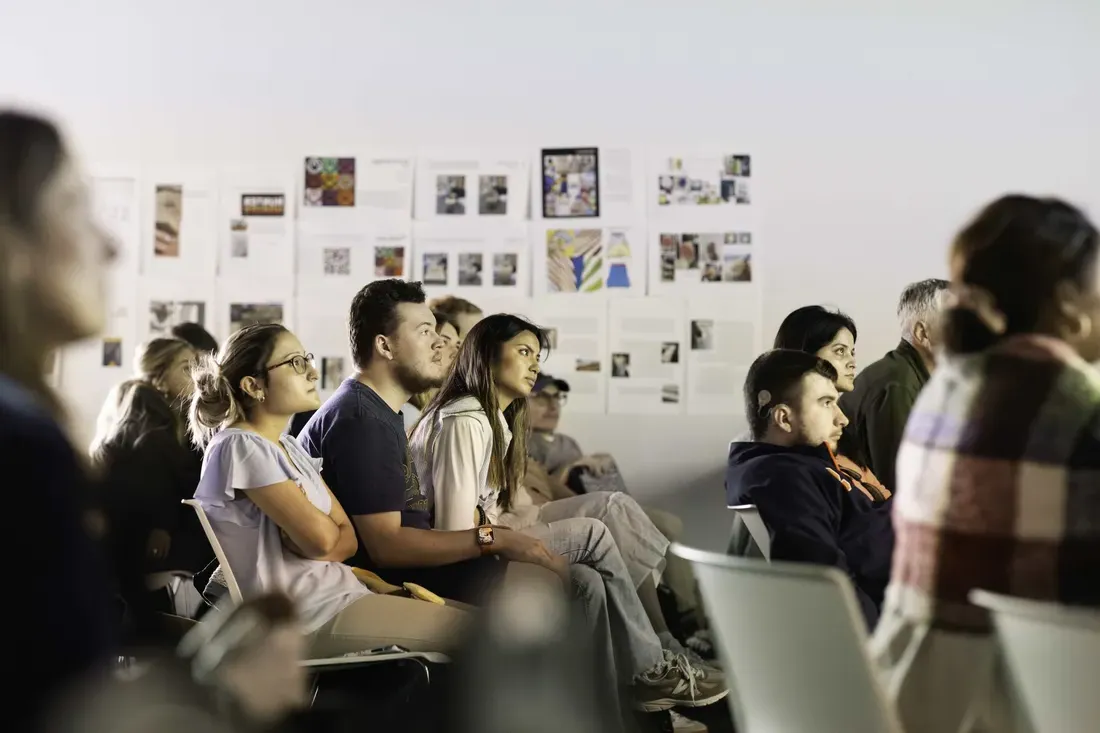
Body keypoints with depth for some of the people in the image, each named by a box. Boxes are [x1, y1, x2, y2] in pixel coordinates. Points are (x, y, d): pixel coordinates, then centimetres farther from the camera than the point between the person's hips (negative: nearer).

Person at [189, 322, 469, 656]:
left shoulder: (290, 447, 15)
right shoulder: (239, 447, -13)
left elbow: (347, 538, 10)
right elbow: (320, 537, -19)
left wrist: (314, 546, -10)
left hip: (338, 595, 9)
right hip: (311, 616, -9)